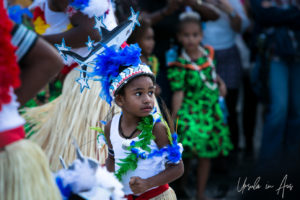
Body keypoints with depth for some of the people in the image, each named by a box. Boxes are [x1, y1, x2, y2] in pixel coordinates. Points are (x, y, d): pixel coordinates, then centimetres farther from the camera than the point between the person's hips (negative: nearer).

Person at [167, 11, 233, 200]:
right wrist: (174, 118, -15)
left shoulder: (208, 53, 3)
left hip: (211, 111, 5)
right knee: (187, 152, -7)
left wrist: (220, 82, 2)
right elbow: (178, 92, -13)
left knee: (206, 154, 9)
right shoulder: (179, 65, -13)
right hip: (189, 112, -5)